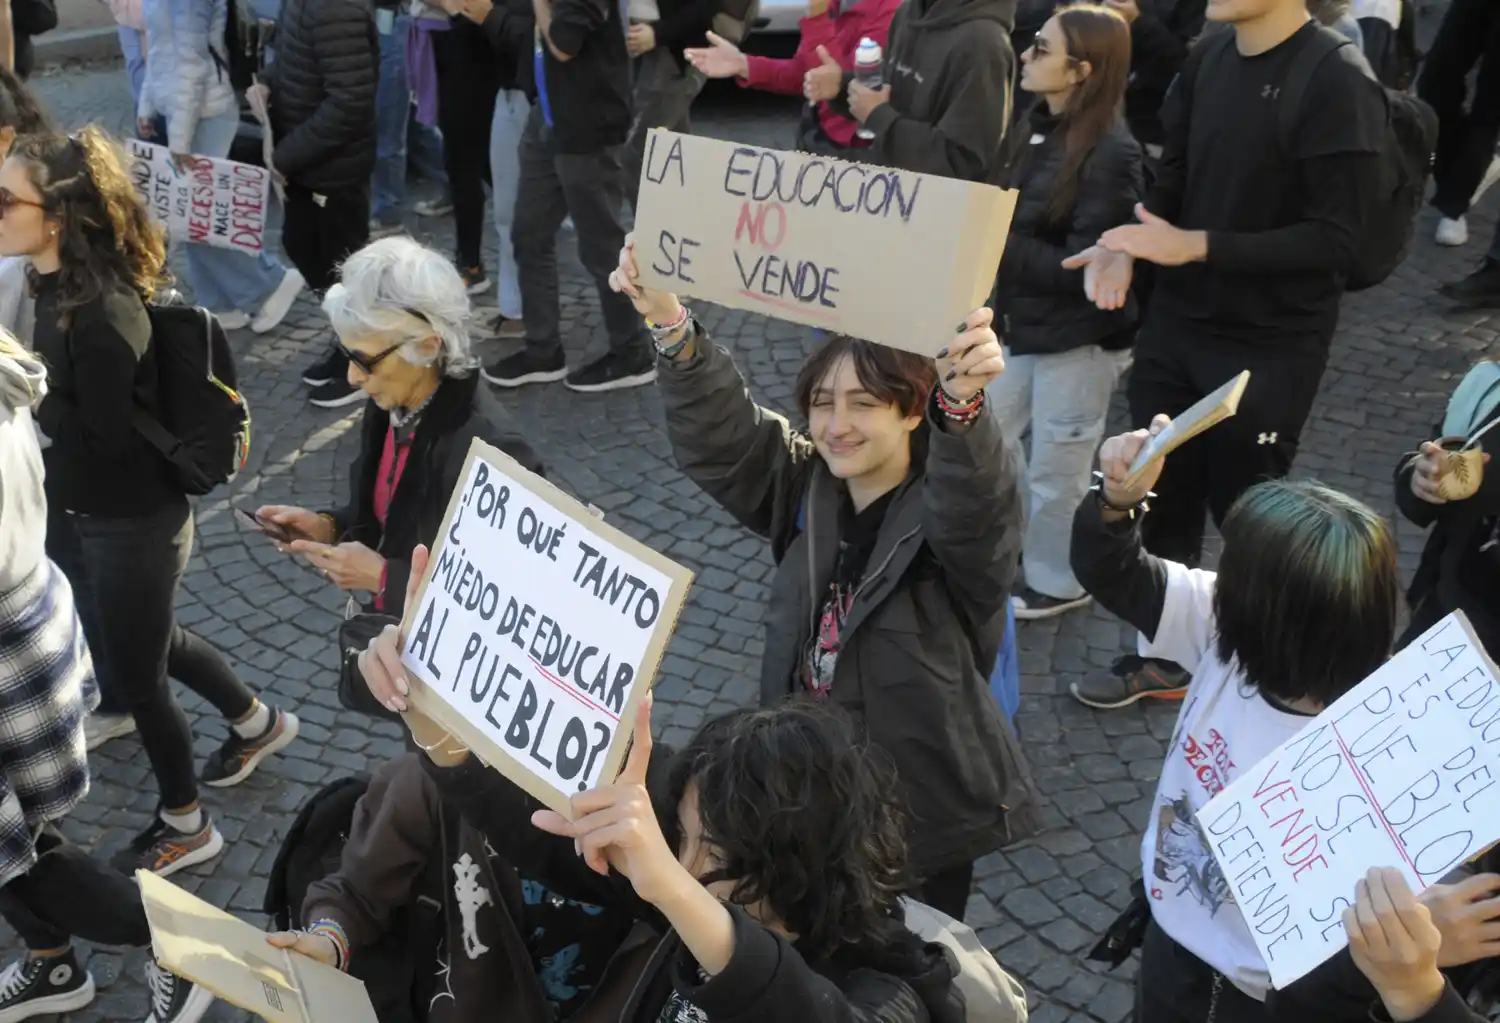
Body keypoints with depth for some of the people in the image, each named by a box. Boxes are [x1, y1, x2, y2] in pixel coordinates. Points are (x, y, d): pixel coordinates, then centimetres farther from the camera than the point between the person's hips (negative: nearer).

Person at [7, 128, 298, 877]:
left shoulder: (103, 316, -29)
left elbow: (102, 441, -25)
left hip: (131, 526, -9)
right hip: (77, 515, 9)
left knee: (136, 677, 11)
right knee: (152, 646, 28)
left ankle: (184, 827, 34)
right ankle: (258, 723, 54)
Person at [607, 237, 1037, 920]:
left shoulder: (952, 509, -18)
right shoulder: (804, 488, -1)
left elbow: (974, 503, -40)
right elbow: (718, 435, -13)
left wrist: (961, 403, -62)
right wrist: (673, 329, -31)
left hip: (926, 807, -4)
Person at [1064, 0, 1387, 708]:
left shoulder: (1337, 84, -19)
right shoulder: (1209, 58, 1)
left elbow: (1339, 237, -20)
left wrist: (1194, 245, -23)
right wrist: (1129, 242, -8)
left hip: (1270, 348, -6)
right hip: (1175, 322, 6)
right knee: (1163, 497, 16)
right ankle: (1160, 658, 34)